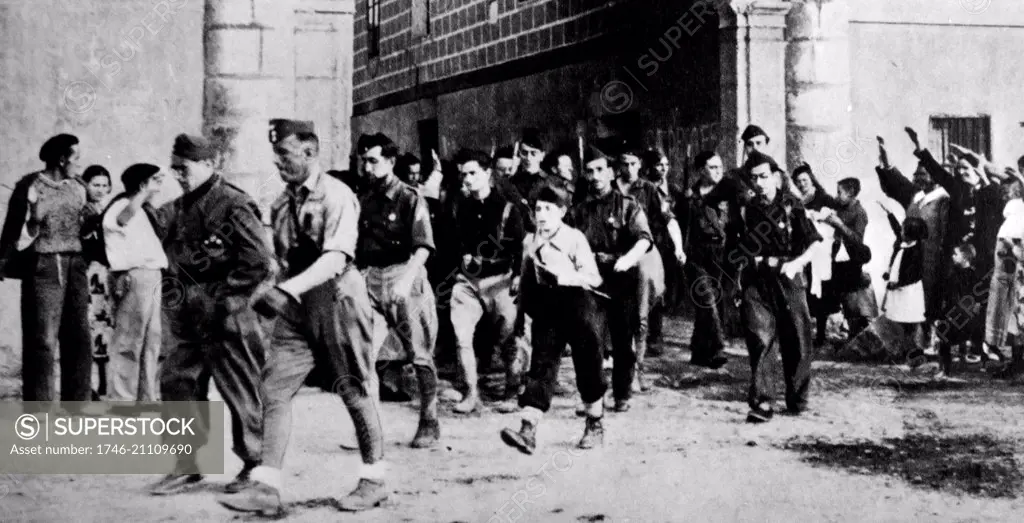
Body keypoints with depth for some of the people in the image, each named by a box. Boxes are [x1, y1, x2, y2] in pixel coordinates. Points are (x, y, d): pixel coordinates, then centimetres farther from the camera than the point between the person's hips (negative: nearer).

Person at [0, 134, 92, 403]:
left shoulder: (78, 187, 12)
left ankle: (77, 404, 14)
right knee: (42, 340, -4)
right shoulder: (31, 186, -5)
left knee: (78, 338, 6)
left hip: (75, 267, 6)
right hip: (42, 267, -5)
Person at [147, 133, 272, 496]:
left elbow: (259, 263, -16)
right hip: (185, 317, 8)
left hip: (223, 317, -8)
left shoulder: (233, 205, -12)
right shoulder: (178, 208, 11)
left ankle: (255, 466, 16)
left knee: (240, 391, 2)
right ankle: (186, 467, 14)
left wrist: (216, 296, -16)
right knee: (177, 385, 6)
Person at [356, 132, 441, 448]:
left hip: (406, 277, -4)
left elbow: (423, 247, -12)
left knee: (419, 354, 2)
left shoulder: (410, 199, -4)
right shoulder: (363, 201, 11)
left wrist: (406, 279, -25)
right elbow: (354, 247, 14)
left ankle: (429, 423, 12)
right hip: (370, 281, 4)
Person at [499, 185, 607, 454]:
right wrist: (526, 300, 4)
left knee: (587, 360, 3)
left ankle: (595, 425, 21)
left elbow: (594, 278, -11)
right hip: (545, 308, 3)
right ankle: (528, 430, -17)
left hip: (577, 299, -3)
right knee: (542, 362, -7)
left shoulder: (575, 238, -6)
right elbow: (526, 281, 21)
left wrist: (563, 276, -23)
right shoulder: (530, 242, 9)